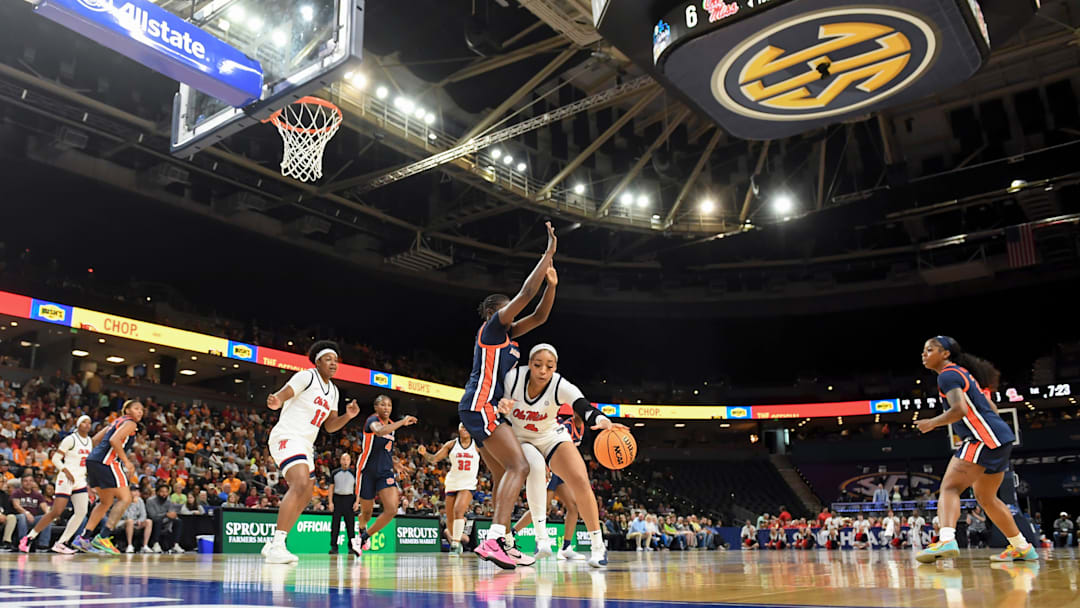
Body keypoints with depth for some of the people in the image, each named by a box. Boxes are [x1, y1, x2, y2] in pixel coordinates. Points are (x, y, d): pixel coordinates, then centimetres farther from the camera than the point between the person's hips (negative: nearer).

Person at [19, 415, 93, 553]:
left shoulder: (89, 441, 13)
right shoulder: (70, 439, -8)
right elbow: (55, 458, -9)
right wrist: (66, 471, -21)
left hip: (80, 480, 7)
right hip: (66, 479, -7)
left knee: (81, 512, -7)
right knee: (56, 512, -12)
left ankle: (61, 543, -1)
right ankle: (28, 538, 4)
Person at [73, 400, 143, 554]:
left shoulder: (118, 421, 24)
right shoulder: (130, 423, -3)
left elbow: (96, 439, 25)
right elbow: (114, 440, -18)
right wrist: (126, 462, -14)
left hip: (93, 460, 10)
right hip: (106, 461, -10)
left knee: (107, 502, 19)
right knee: (125, 498, -9)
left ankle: (84, 538, 17)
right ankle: (102, 538, -16)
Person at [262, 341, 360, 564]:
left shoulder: (333, 391, 17)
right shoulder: (306, 377, -6)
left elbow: (330, 426, 19)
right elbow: (282, 394, -18)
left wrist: (347, 416, 0)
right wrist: (275, 402, -41)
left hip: (305, 445, 10)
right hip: (287, 437, -10)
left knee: (304, 497, 13)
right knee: (301, 485, -28)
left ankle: (273, 545, 23)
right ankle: (277, 545, -31)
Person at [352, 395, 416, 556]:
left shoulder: (392, 425, 13)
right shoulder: (373, 420, -10)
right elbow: (379, 431, -36)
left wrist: (394, 463, 12)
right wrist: (403, 422, -32)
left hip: (385, 473, 5)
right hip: (367, 471, -5)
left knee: (392, 509, -15)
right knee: (367, 512, 8)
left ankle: (364, 537, 3)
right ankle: (362, 531, 45)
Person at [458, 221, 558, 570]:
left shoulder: (507, 333, 23)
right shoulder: (491, 326, -2)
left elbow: (539, 316, 22)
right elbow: (525, 294, -11)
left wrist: (551, 285, 6)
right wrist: (548, 254, -7)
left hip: (486, 410, 11)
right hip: (480, 406, -11)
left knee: (503, 475, 10)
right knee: (519, 465, -21)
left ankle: (502, 543, 11)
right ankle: (493, 539, -32)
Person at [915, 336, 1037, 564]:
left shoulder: (948, 375, -8)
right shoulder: (962, 373, 22)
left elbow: (960, 409, -22)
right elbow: (991, 410, 26)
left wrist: (932, 423, -11)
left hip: (985, 438, -10)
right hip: (1000, 438, 10)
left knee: (949, 487, -20)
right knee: (985, 497, 23)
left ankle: (947, 540, -39)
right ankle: (1021, 547, 33)